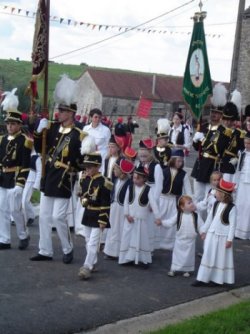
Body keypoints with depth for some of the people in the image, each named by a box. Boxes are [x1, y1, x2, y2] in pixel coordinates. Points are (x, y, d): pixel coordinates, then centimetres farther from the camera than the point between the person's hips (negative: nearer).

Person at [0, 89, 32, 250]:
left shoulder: (25, 141, -8)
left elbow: (25, 165, -13)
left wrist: (20, 183, -17)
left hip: (15, 180, -6)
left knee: (15, 209, -3)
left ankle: (24, 236, 18)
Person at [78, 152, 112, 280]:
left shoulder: (103, 182, -18)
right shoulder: (84, 179, 4)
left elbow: (105, 204, -19)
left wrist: (103, 221, -19)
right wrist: (83, 200, -4)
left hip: (98, 216, -8)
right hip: (87, 214, 8)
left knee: (93, 243, -8)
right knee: (88, 241, 16)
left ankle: (87, 267, -7)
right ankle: (93, 263, 30)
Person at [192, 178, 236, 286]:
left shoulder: (231, 207, -16)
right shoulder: (216, 204, 4)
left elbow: (233, 224, -15)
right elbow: (210, 218, 12)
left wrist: (230, 239, -16)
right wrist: (204, 230, 14)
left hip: (223, 236, -6)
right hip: (211, 234, 6)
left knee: (221, 258, 6)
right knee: (208, 256, 9)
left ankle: (218, 279, 18)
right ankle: (203, 278, 14)